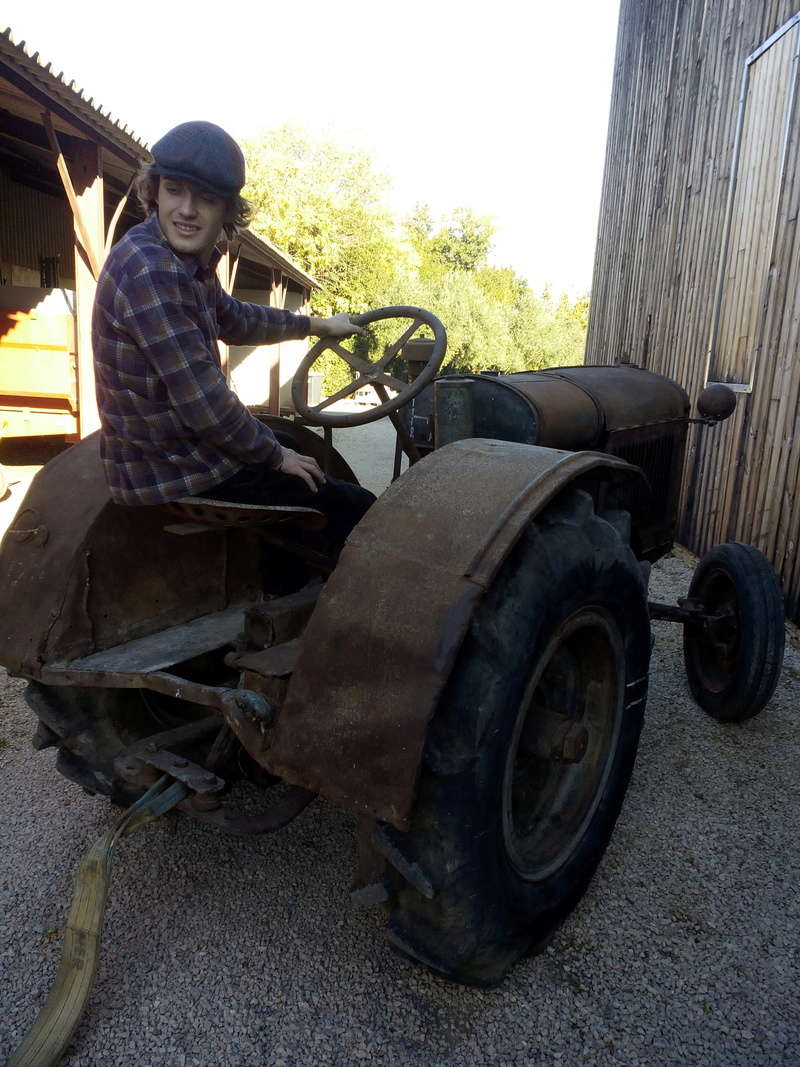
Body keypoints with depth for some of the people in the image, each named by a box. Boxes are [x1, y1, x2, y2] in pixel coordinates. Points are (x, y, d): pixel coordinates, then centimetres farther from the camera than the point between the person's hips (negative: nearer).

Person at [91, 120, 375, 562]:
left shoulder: (188, 259, 3)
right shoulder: (150, 272, -27)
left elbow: (233, 319, 22)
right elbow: (203, 403, -28)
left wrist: (316, 324, 26)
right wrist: (276, 456, -14)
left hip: (173, 439, 10)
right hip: (169, 473, -10)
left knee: (310, 447, 30)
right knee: (357, 508, -5)